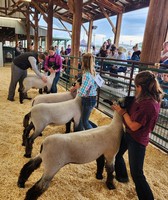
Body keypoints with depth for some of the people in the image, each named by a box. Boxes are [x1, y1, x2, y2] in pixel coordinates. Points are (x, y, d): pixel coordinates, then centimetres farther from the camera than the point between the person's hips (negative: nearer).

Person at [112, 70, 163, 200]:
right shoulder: (145, 98, -3)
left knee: (136, 173, -1)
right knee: (116, 153, 28)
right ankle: (122, 176, 53)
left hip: (137, 140, -10)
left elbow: (134, 126, -25)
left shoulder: (148, 104, -31)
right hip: (129, 134, 10)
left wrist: (123, 112, -14)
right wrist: (121, 107, -5)